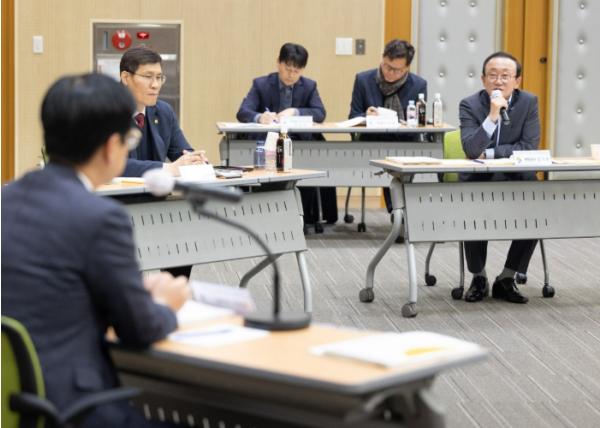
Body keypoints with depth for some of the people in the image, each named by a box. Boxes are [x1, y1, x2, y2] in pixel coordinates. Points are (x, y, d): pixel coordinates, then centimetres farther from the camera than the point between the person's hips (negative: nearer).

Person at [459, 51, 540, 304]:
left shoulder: (528, 102, -1)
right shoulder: (470, 105, -6)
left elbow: (529, 147, -9)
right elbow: (470, 150, -19)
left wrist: (489, 154, -15)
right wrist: (492, 116, -29)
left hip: (517, 181, 2)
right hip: (478, 182, -1)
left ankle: (506, 279, -6)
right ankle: (478, 278, -4)